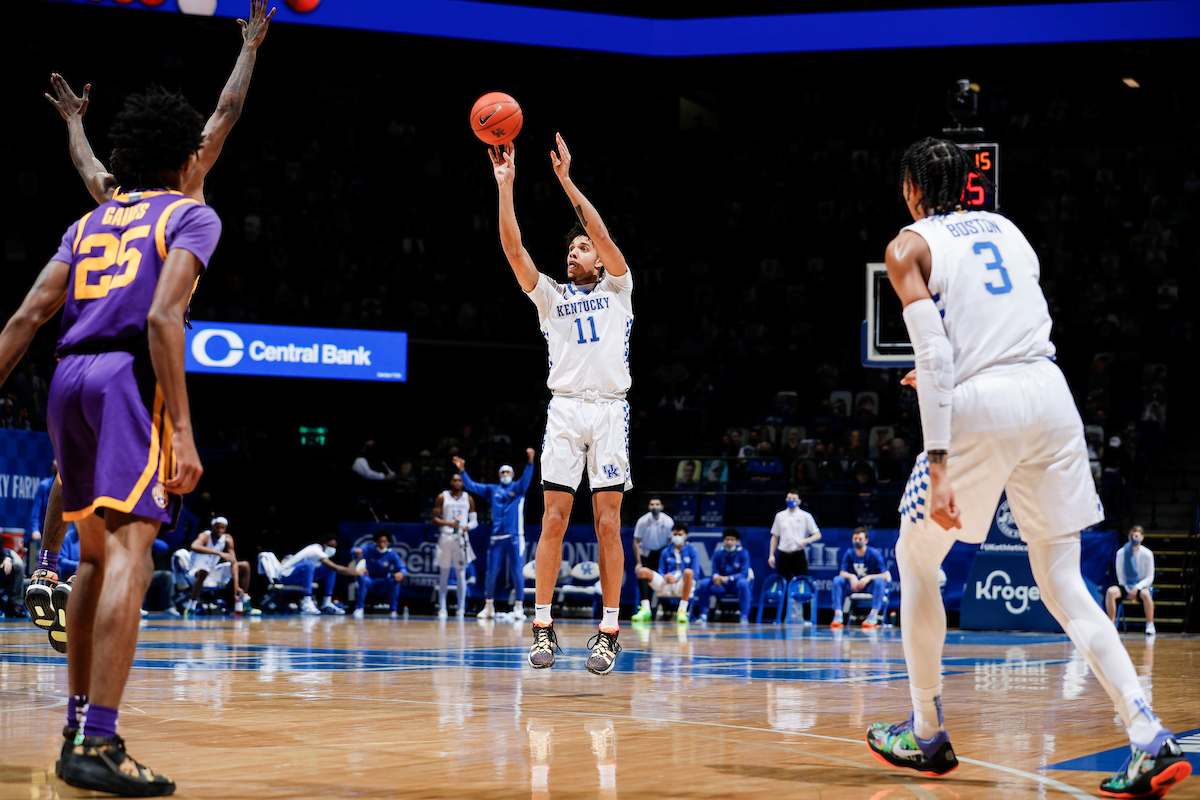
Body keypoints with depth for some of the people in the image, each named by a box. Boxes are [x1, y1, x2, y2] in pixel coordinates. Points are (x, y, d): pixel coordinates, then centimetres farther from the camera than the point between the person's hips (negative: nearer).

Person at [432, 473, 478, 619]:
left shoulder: (468, 499, 8)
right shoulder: (442, 497, 4)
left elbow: (475, 521, 9)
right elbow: (435, 519, 2)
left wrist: (466, 527, -13)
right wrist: (448, 524, -16)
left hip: (461, 538, 1)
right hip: (445, 537, -1)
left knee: (461, 575, -2)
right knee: (444, 575, 2)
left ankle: (461, 610, 0)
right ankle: (442, 609, 6)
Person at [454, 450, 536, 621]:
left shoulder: (518, 488, 7)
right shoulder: (492, 489, 15)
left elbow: (526, 478, -13)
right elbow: (471, 486, 17)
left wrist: (530, 462, -31)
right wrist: (462, 471, 4)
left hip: (515, 536, -3)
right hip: (496, 537, 3)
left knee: (517, 573, -5)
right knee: (491, 573, 3)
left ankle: (518, 607, 2)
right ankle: (488, 607, 12)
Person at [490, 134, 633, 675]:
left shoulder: (616, 289, 12)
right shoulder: (551, 296, 17)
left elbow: (603, 234, -3)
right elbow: (514, 249, 5)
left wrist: (567, 181, -9)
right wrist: (505, 186, -3)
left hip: (610, 409, -2)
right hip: (565, 409, 2)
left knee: (608, 522, -4)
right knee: (554, 518, -4)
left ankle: (610, 631, -3)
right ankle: (543, 627, -3)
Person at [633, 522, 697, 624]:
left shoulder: (692, 551, 8)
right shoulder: (665, 552, 18)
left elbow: (694, 574, 0)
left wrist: (677, 578, -16)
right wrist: (665, 577, -7)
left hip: (682, 585, -3)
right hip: (665, 585, 4)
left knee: (688, 572, -38)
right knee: (643, 571, -16)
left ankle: (682, 611, -36)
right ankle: (646, 611, -21)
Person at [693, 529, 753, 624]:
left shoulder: (743, 553, -7)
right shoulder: (718, 554, 2)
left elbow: (744, 574, -16)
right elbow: (715, 570, 1)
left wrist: (728, 578, -31)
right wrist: (715, 575, -26)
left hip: (736, 584, -3)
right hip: (722, 585, 3)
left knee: (743, 582, -38)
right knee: (704, 583, -22)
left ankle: (744, 617, -37)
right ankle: (703, 615, -12)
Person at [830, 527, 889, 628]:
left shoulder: (874, 553, -14)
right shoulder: (849, 554, -2)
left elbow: (885, 575, -18)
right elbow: (842, 572, -3)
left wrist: (868, 577, -33)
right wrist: (851, 577, -25)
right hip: (856, 584, 4)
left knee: (879, 580, -36)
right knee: (837, 579, -18)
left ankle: (874, 616, -43)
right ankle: (838, 615, -27)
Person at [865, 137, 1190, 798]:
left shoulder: (909, 247, 4)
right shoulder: (1005, 227, 22)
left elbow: (934, 356, -9)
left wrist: (938, 461, -14)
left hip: (981, 405, -5)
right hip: (1050, 394, 5)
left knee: (916, 561, 16)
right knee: (1062, 582, 8)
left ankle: (927, 736, 20)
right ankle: (1150, 740, -8)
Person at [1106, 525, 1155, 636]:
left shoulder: (1147, 554, -5)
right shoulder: (1121, 553, -3)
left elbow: (1150, 577, -3)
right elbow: (1120, 576, 3)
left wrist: (1137, 588, -19)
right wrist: (1128, 590, -12)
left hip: (1141, 586, -1)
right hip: (1125, 585, 1)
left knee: (1145, 594, -38)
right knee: (1111, 591, -31)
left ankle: (1150, 625, -18)